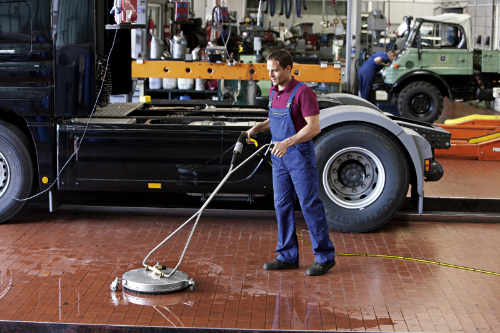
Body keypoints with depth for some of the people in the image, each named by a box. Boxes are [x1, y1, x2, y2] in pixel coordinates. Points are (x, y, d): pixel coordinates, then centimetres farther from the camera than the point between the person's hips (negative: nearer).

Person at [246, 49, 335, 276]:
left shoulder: (303, 92, -16)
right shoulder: (273, 92, 10)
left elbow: (314, 127, -21)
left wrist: (287, 142, -29)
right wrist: (257, 128, 8)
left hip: (300, 155, -8)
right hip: (279, 157, 8)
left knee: (310, 205, -4)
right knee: (282, 205, 10)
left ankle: (324, 256, 5)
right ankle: (287, 256, 18)